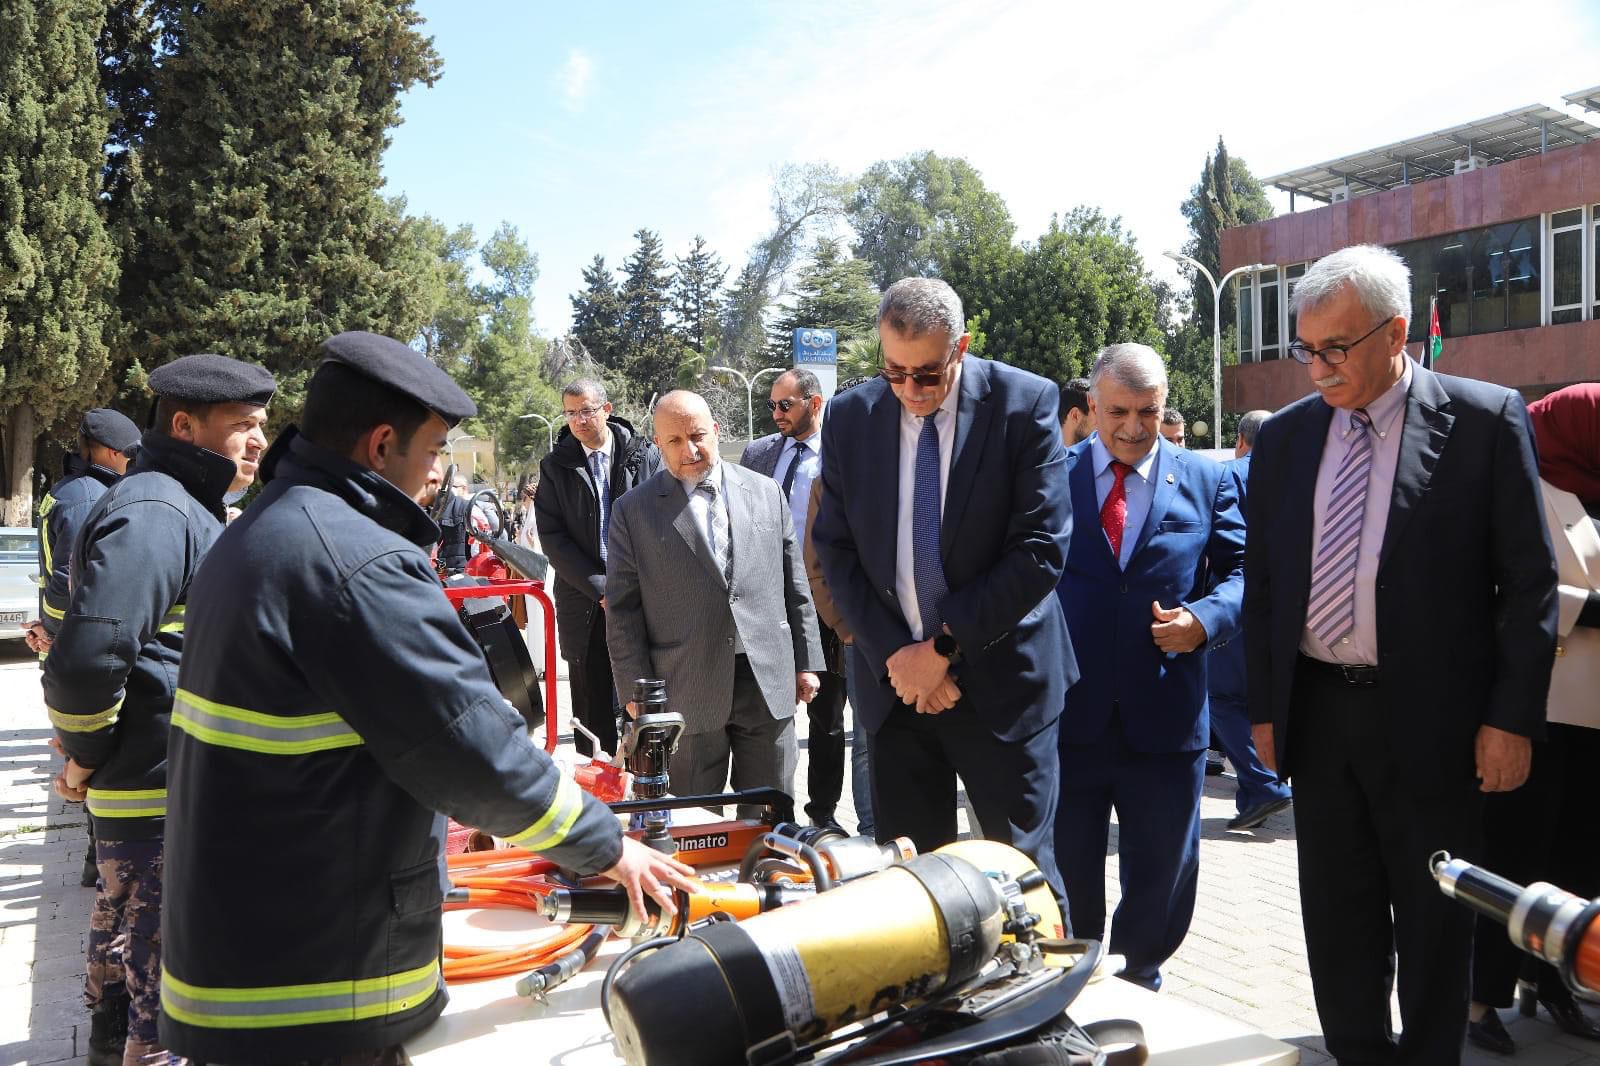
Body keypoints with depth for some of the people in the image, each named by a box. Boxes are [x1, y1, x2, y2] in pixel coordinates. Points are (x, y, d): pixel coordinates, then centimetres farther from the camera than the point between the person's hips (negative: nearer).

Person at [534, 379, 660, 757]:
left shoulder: (645, 456, 2)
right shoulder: (555, 466, 5)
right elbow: (552, 537, -1)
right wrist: (600, 588, -10)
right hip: (584, 605, 1)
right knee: (592, 715, 7)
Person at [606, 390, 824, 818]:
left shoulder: (765, 492, 7)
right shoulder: (633, 511, 1)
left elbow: (794, 586, 10)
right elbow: (623, 610, 0)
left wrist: (806, 662, 9)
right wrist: (636, 691, -4)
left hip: (767, 682, 2)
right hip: (685, 692, -2)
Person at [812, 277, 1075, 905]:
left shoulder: (1025, 403, -8)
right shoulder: (850, 417, 2)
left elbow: (1042, 549, -13)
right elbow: (836, 550, 3)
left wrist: (943, 646, -13)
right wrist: (893, 654, -8)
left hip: (999, 679, -3)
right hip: (895, 681, 3)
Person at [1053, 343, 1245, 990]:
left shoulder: (1206, 482, 6)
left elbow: (1242, 571, 5)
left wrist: (1206, 617, -16)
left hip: (1164, 717, 1)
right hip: (1066, 711, -1)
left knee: (1163, 871, 14)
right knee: (1066, 870, 13)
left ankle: (1136, 982, 37)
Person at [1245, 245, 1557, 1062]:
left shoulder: (1484, 420, -6)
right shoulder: (1284, 437, 5)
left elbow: (1529, 581, -5)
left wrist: (1512, 718, -8)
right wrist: (1263, 708, 8)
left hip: (1429, 717, -3)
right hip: (1315, 711, 4)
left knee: (1433, 921, 11)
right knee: (1336, 914, 13)